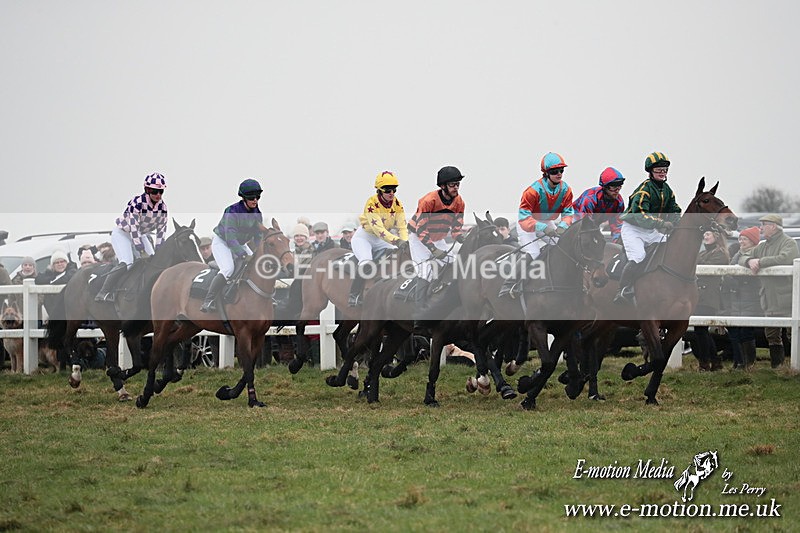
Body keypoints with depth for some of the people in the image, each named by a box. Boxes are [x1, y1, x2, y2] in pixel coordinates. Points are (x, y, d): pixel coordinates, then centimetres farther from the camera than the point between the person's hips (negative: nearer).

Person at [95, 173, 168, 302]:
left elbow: (161, 231, -6)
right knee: (126, 263, -25)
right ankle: (104, 293, -28)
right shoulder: (137, 203, -30)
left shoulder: (163, 207, -11)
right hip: (122, 233, -7)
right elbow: (134, 229, -31)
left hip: (141, 235, 7)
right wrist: (142, 252, -32)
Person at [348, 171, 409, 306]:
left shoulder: (397, 204, -9)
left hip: (382, 239, 6)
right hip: (364, 237, -6)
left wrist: (405, 241, -32)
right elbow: (378, 229, -35)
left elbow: (402, 226, -11)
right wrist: (396, 241, -45)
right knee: (366, 262, -29)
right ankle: (353, 295, -25)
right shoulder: (372, 203, -27)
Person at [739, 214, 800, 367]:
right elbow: (741, 259, 20)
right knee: (772, 336, 12)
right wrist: (749, 261, -7)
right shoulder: (762, 246, 20)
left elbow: (786, 258, -25)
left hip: (786, 301, -8)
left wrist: (760, 262, -17)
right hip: (770, 302, 8)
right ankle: (776, 366, 21)